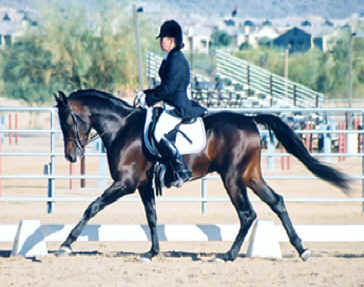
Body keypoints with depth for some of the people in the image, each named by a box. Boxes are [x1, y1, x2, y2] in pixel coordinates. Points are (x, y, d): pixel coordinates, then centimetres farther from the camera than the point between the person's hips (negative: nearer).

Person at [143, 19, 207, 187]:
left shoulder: (176, 60, -16)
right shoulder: (170, 58, 16)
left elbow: (168, 88, -21)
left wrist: (150, 99, -14)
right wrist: (147, 93, 16)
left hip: (177, 107, -11)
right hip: (173, 106, 11)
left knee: (160, 134, -24)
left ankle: (182, 171, -22)